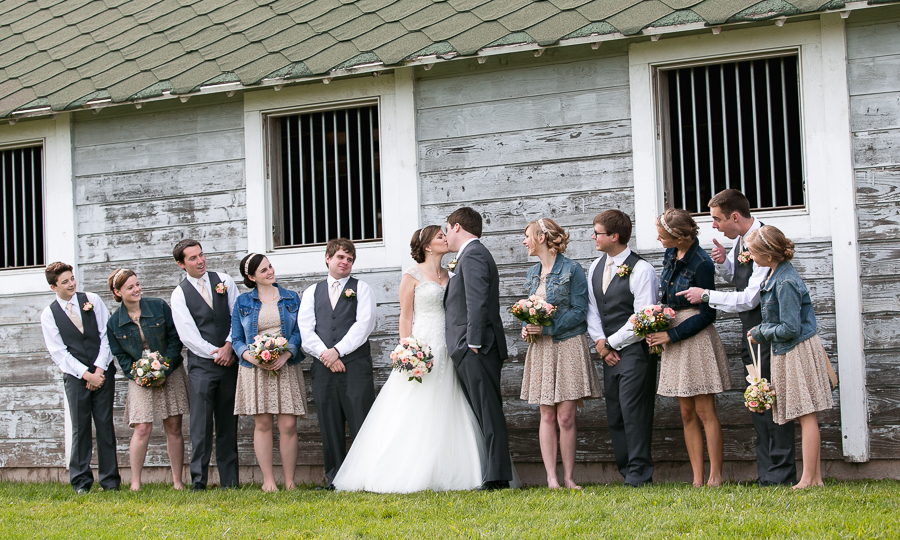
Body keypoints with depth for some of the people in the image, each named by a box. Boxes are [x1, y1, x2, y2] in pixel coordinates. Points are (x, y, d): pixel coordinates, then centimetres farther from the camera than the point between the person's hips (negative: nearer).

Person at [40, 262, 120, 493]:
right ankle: (81, 481, 7)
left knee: (105, 425, 1)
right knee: (80, 428, -2)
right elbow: (58, 353, -2)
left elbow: (107, 334, 4)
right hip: (75, 376, -1)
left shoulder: (92, 300, 6)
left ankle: (110, 480, 5)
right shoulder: (49, 315, 2)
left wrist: (99, 370, -6)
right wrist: (86, 375, -9)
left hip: (103, 373, 1)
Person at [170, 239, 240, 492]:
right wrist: (215, 353, -9)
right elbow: (187, 334, -4)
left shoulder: (223, 280, 10)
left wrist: (229, 346, -6)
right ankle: (198, 480, -5)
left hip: (229, 360, 3)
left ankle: (230, 481, 8)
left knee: (228, 423, 5)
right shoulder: (180, 294, 2)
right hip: (201, 364, -3)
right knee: (201, 424, -8)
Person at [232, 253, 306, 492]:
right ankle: (268, 480, 4)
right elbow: (236, 339, 6)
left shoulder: (291, 298, 10)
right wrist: (250, 356, -13)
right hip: (255, 371, 0)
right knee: (262, 424, -2)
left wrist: (286, 354, -12)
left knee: (288, 425, -5)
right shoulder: (243, 302, 8)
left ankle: (289, 481, 0)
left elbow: (299, 331, 5)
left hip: (286, 368, 0)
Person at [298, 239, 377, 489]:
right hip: (322, 366, 3)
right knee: (330, 425, 3)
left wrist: (338, 350, -12)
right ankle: (334, 477, 8)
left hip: (355, 364, -3)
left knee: (361, 422, -8)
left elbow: (364, 324, -3)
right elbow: (305, 330, 7)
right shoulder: (312, 292, 17)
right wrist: (324, 355, -8)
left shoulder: (361, 288, 10)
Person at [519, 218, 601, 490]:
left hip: (568, 347, -5)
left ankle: (568, 477, 2)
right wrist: (527, 327, -2)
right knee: (547, 416, 1)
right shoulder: (532, 273, 15)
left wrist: (547, 327, -17)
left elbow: (579, 311, -9)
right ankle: (551, 477, 1)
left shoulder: (572, 269, -5)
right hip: (540, 349, 5)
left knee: (566, 417, -5)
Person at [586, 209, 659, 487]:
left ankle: (639, 473, -4)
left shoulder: (640, 269, -11)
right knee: (614, 415, 7)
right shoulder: (595, 268, 12)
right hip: (609, 351, 7)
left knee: (633, 411, -10)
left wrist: (610, 343, -9)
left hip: (634, 350, -7)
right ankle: (626, 471, 14)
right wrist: (600, 343, 1)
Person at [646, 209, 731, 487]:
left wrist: (671, 335, -14)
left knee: (704, 411, -5)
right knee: (687, 414, 7)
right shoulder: (671, 255, 6)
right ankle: (697, 479, 9)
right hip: (674, 341, 8)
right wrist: (657, 329, 4)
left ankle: (715, 477, 1)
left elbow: (708, 313, -14)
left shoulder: (701, 264, -17)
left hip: (697, 338, -8)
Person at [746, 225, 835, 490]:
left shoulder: (785, 282, -22)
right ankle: (816, 477, 13)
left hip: (797, 351, -10)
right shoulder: (775, 273, 7)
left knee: (807, 416, -5)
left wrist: (760, 332, -10)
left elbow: (790, 329, -22)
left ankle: (808, 479, -2)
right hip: (787, 352, 10)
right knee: (806, 417, 10)